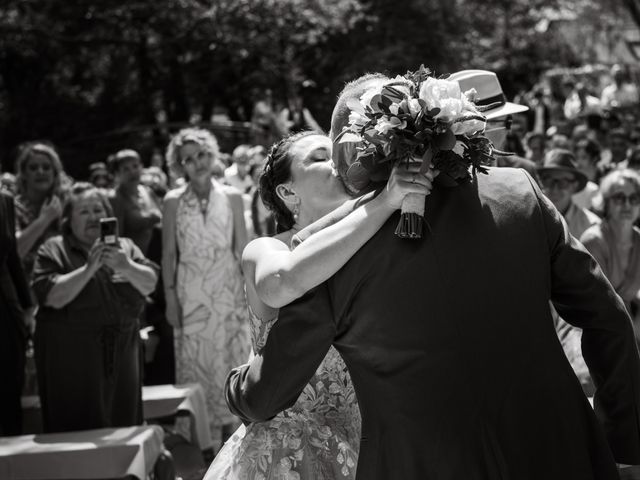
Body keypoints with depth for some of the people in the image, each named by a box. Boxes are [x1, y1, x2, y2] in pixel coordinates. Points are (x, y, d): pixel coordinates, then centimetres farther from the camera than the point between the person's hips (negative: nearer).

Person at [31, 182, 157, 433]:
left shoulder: (124, 247, 12)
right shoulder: (54, 250, 1)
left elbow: (149, 284, -1)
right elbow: (53, 296, -13)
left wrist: (125, 267, -20)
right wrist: (89, 268, -20)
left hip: (121, 353, 4)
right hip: (71, 359, -3)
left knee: (124, 426, 4)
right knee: (79, 430, -4)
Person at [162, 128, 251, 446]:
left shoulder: (231, 197, 3)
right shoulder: (174, 201, 1)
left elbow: (243, 249, 4)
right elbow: (168, 254, 3)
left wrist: (250, 291, -1)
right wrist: (170, 297, -2)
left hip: (228, 290, 1)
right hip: (190, 294, 0)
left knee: (230, 360, 1)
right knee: (193, 362, 0)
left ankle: (229, 428, 10)